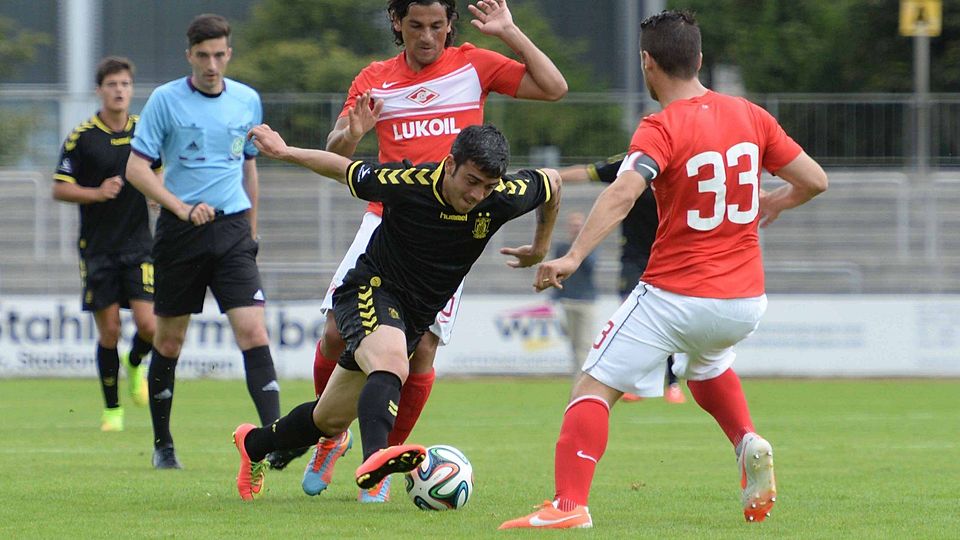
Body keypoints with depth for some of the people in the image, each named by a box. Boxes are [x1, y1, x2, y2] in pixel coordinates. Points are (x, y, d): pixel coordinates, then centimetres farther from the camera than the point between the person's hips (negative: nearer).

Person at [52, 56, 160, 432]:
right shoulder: (82, 137, -5)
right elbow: (59, 189, -3)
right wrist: (97, 193, -18)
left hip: (138, 244, 2)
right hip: (97, 246, -2)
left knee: (149, 325, -10)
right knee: (108, 331, -2)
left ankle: (135, 364, 25)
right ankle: (112, 409, 14)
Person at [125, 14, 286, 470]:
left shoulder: (247, 101, 7)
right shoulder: (165, 100, -4)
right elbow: (136, 168, -6)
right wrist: (183, 208, -17)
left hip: (232, 229, 2)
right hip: (180, 230, -2)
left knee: (252, 331, -13)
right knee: (169, 339, 7)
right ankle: (162, 444, 21)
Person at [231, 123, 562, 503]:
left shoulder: (505, 198, -15)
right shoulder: (405, 183, -22)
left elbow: (551, 182, 7)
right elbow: (345, 171, -4)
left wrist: (540, 248, 17)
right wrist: (285, 152, -5)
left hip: (414, 318, 5)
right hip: (370, 290, -5)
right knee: (392, 366, -39)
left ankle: (254, 443, 39)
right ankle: (375, 457, -61)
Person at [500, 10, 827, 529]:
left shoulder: (661, 129, -12)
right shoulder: (750, 115, 4)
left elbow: (622, 193, -29)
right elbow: (814, 180, 8)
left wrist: (573, 256, -37)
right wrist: (767, 206, 27)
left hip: (674, 297, -6)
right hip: (745, 301, 6)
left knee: (594, 388, -1)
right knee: (706, 365, 36)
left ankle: (569, 504, -17)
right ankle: (748, 446, 12)